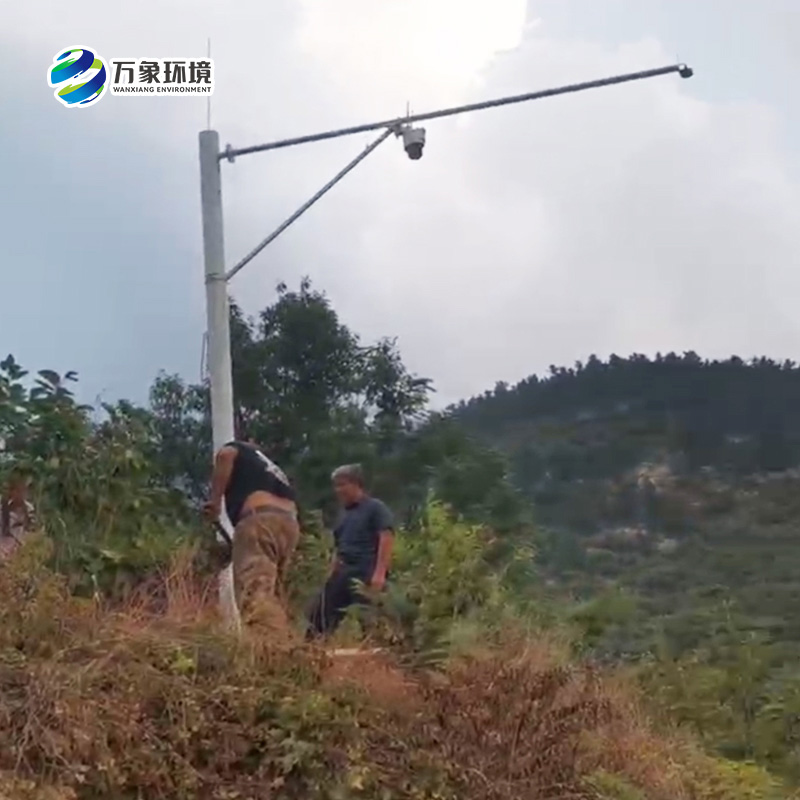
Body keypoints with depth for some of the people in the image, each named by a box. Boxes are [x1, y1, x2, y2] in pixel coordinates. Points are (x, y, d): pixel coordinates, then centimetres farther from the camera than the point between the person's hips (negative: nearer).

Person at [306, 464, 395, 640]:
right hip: (344, 572, 8)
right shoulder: (345, 513, 22)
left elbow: (386, 539, -13)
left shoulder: (375, 508, -1)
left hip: (366, 573, -8)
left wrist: (379, 573, -22)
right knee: (319, 613, 3)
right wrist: (331, 577, 18)